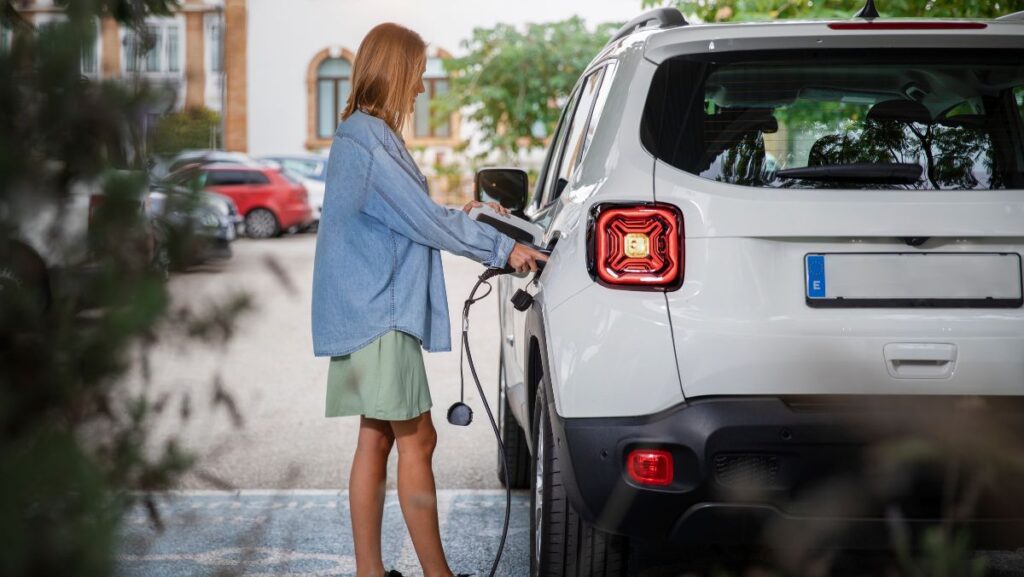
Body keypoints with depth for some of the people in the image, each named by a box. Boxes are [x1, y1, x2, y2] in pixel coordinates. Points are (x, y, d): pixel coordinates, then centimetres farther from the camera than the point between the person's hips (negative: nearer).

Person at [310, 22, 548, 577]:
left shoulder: (365, 135, 16)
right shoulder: (368, 139, -16)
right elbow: (423, 219, -16)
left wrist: (461, 215, 20)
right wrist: (501, 248, -10)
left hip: (370, 313, 10)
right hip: (379, 313, -10)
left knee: (377, 439, 10)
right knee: (416, 441, -6)